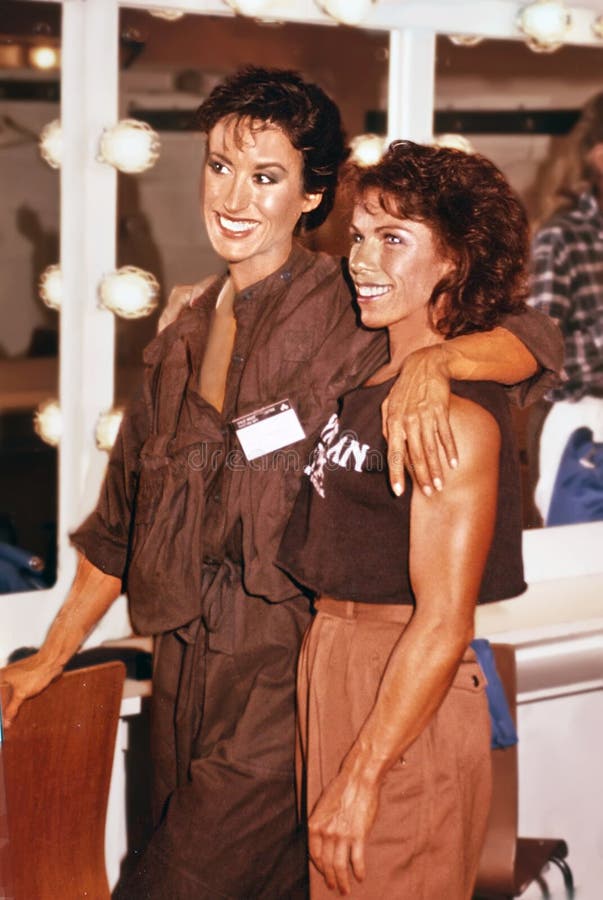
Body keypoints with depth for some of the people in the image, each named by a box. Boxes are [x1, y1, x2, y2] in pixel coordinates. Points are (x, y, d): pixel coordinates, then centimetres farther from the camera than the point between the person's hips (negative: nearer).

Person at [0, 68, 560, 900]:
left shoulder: (348, 317, -8)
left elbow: (532, 338, -15)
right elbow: (122, 517, 18)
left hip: (283, 673, -6)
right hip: (183, 666, 6)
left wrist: (430, 363, -34)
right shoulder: (185, 339, 10)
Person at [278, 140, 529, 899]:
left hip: (407, 695, -9)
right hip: (331, 662, 9)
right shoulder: (372, 382, 9)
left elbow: (443, 623, -21)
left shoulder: (456, 409, -19)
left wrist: (362, 777, -20)